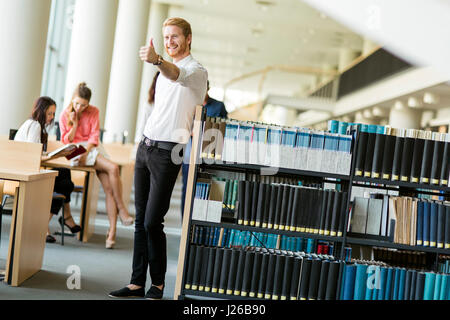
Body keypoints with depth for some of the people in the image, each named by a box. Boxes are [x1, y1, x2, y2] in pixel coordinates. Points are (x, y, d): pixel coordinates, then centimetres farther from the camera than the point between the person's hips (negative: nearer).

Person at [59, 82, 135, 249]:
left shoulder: (93, 112, 8)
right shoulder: (65, 115, 5)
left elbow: (94, 136, 1)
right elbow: (67, 140, 4)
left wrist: (85, 153, -14)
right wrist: (74, 123, -9)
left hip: (93, 148, 3)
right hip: (76, 151, -3)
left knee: (109, 188, -18)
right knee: (113, 168, -28)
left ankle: (112, 230, -21)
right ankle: (121, 208, -18)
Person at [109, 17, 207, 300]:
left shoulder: (196, 70, -8)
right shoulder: (165, 71, 19)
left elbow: (177, 75, -33)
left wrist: (157, 60, -53)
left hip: (167, 152, -8)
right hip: (146, 146, 8)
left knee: (152, 223, -7)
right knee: (140, 220, 8)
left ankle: (158, 284, 9)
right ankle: (137, 283, 14)